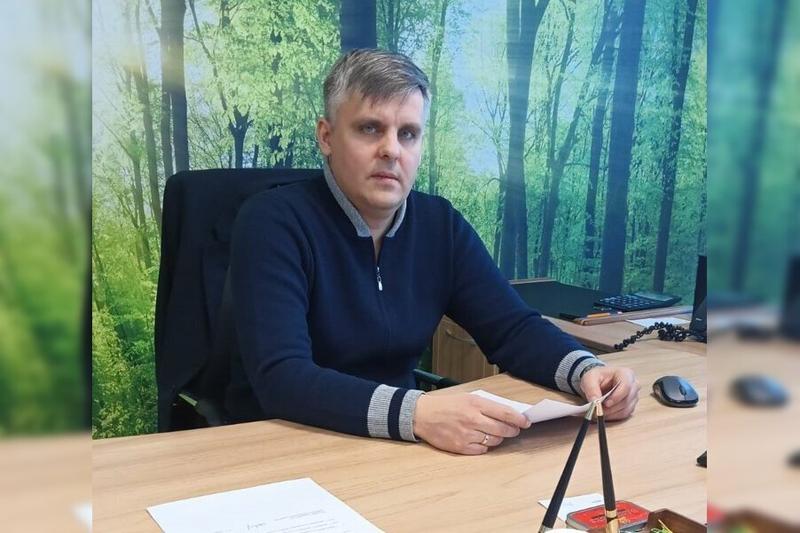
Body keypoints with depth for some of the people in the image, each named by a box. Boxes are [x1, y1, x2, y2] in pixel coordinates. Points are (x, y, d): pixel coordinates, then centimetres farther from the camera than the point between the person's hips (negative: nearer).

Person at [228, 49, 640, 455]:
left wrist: (586, 371, -18)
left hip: (393, 449, 4)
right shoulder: (273, 223, -16)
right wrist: (416, 414, -38)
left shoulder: (440, 225, 1)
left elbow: (513, 328, 2)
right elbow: (281, 378, -26)